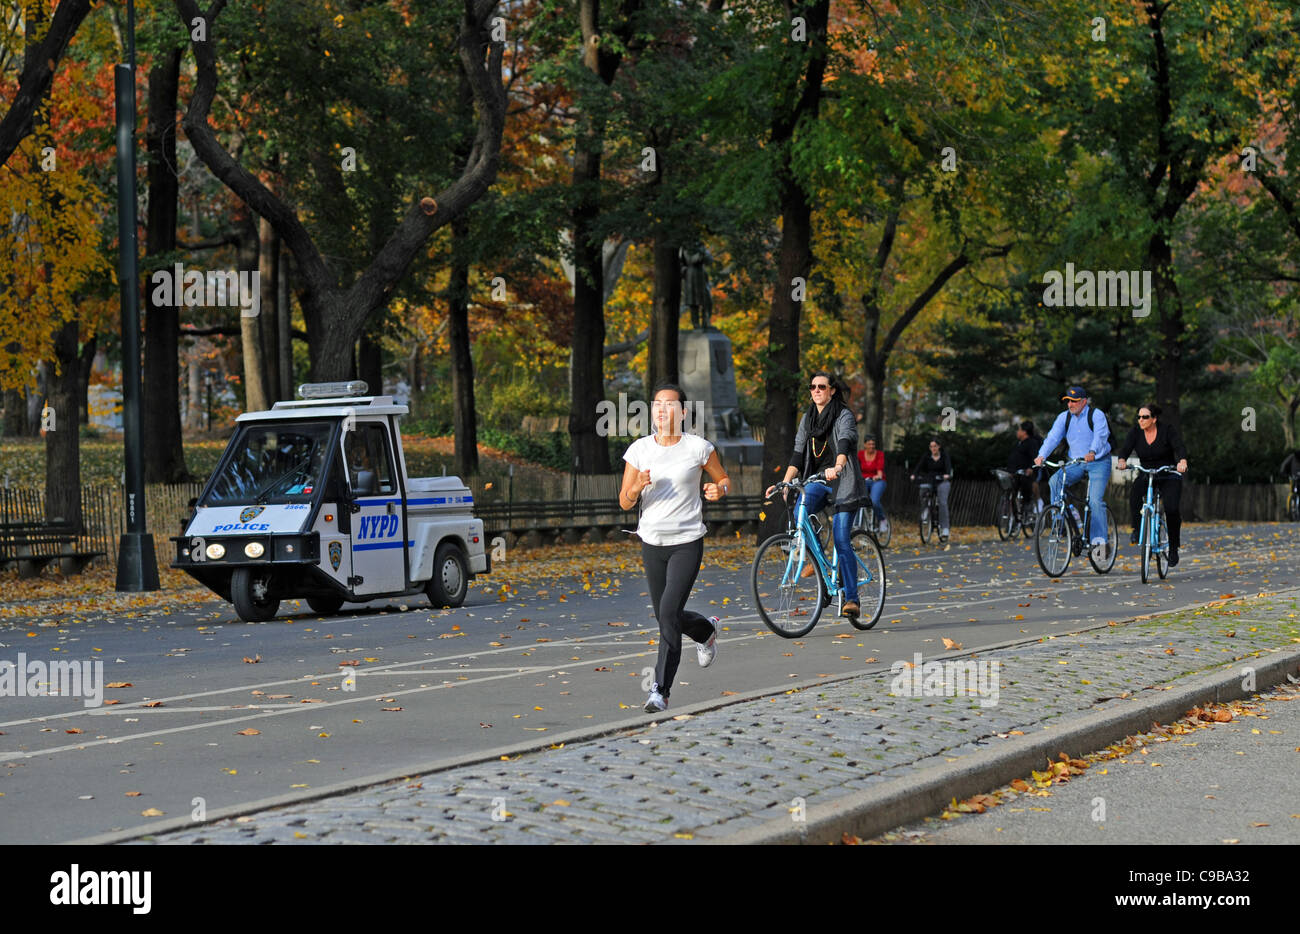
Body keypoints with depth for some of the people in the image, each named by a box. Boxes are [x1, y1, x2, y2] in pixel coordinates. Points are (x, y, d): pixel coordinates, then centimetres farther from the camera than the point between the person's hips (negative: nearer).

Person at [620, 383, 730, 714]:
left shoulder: (698, 448, -5)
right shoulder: (639, 449, 0)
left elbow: (724, 480, 10)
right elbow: (624, 502, 2)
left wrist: (718, 490, -14)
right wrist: (637, 487, -19)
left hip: (687, 541, -4)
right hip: (652, 542, 4)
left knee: (669, 612, -17)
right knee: (667, 617, 13)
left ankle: (661, 690, -12)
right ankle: (707, 629, 48)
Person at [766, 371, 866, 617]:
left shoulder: (844, 416, -7)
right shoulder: (807, 419, 12)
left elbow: (844, 444, -26)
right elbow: (798, 453, 8)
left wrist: (837, 467, -46)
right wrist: (784, 483, -6)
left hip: (843, 481, -5)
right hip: (817, 479, 5)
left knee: (841, 540, -11)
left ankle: (852, 599, -7)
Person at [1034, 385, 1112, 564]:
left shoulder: (1096, 415, -10)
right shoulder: (1064, 417, 3)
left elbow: (1100, 436, -26)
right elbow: (1053, 437, -8)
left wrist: (1092, 452, -47)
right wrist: (1042, 455, -26)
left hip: (1098, 463, -4)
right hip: (1075, 463, 4)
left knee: (1095, 501, -18)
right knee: (1055, 480, -24)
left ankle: (1099, 542, -18)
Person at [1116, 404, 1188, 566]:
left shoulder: (1168, 431, -12)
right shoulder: (1136, 432, -2)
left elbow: (1179, 447, -26)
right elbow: (1126, 447, -15)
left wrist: (1182, 461, -48)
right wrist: (1122, 460, -39)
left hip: (1169, 477, -3)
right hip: (1146, 475, 3)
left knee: (1171, 509, -21)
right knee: (1134, 495, -31)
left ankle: (1173, 548, -4)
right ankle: (1137, 531, -21)